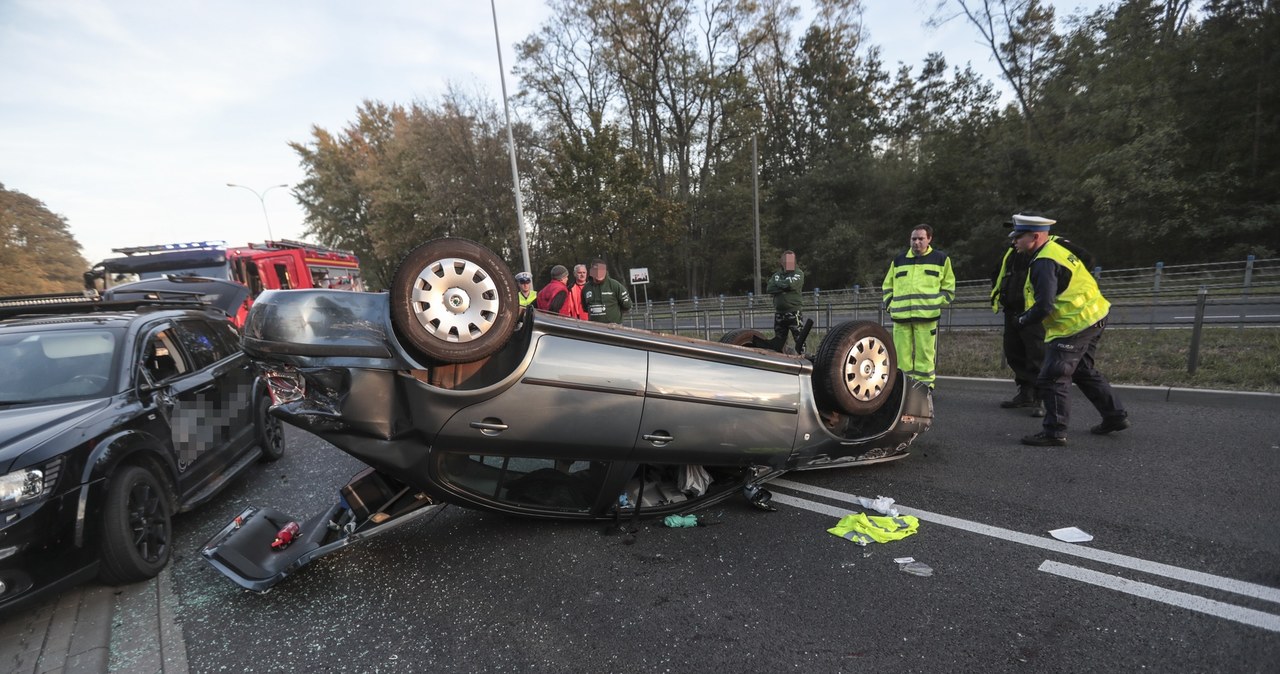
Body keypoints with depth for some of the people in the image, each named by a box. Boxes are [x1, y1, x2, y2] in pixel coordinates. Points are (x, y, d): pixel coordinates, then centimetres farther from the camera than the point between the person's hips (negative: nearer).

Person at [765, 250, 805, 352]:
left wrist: (777, 283, -1)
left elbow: (789, 284, -17)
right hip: (779, 313, 5)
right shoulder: (776, 275, 15)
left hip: (794, 313, -4)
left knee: (799, 339, -8)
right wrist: (783, 287, -11)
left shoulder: (798, 274, 3)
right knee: (778, 341, 11)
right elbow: (769, 289, -1)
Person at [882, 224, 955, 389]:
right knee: (901, 354, 1)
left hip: (926, 316, -2)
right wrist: (890, 305, 8)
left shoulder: (940, 259, 10)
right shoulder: (898, 261, 16)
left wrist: (936, 304, 2)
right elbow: (887, 286, 21)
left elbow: (948, 288, 13)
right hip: (901, 316, 2)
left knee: (924, 354, -5)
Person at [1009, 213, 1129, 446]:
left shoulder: (1044, 263, -23)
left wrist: (1022, 321, -9)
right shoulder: (1056, 248, 8)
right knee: (1083, 371, 25)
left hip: (1074, 326, -11)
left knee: (1052, 378, -6)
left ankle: (1054, 432, 0)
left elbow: (1043, 307, -28)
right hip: (1093, 317, 11)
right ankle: (1115, 416, 35)